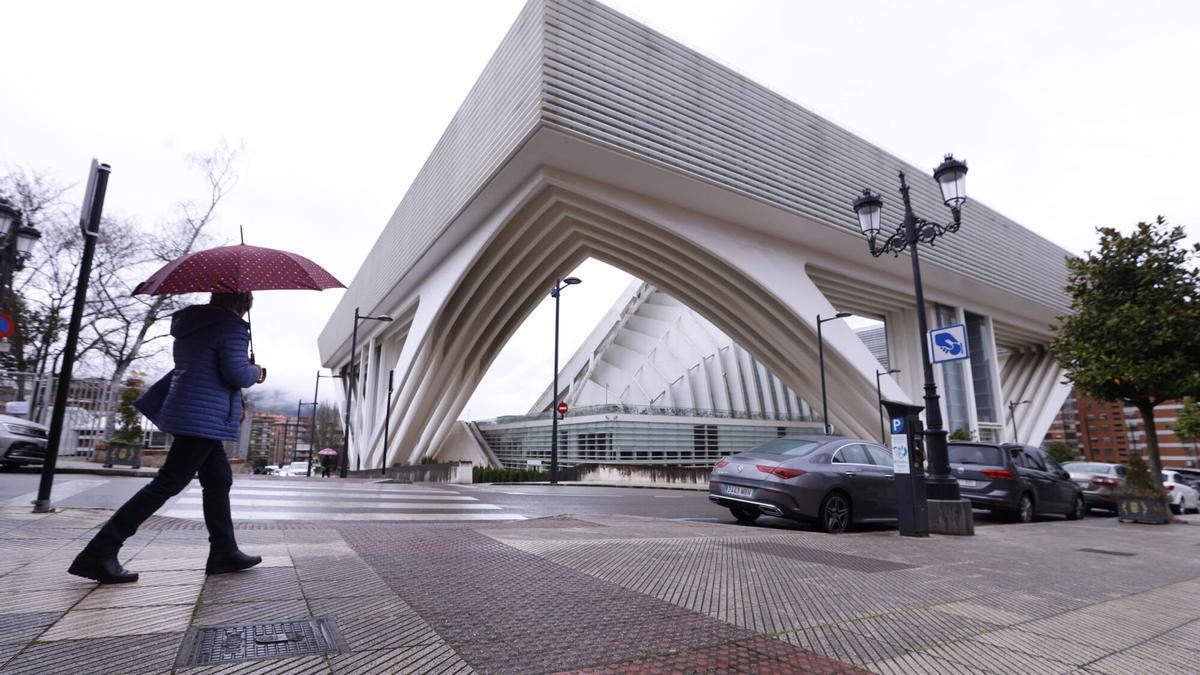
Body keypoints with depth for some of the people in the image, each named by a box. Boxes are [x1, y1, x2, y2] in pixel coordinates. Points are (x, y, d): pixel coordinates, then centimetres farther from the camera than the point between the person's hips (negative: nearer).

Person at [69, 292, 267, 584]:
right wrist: (256, 373, 1)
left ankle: (224, 552, 17)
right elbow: (236, 373, -19)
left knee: (219, 479, 13)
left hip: (184, 412, 10)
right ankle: (99, 553, -2)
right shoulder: (231, 327, -12)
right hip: (204, 418, -10)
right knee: (167, 484, -5)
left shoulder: (190, 325, 15)